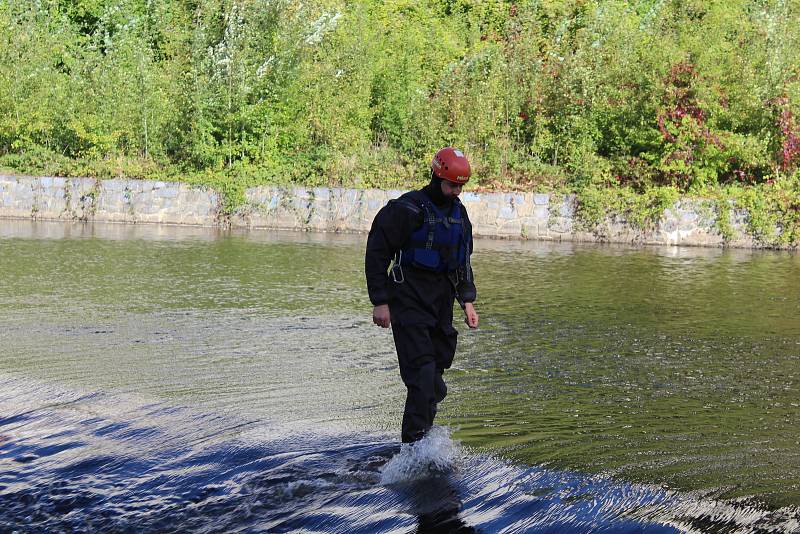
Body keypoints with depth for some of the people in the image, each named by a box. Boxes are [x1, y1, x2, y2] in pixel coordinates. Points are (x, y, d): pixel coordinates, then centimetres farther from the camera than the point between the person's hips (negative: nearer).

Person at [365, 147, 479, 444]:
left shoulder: (459, 213, 12)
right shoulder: (407, 209, -11)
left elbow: (463, 262, 23)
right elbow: (376, 254, -10)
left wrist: (467, 301, 13)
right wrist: (380, 302, -13)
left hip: (441, 303, 7)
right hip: (409, 301, -7)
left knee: (435, 374, 8)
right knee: (422, 374, -16)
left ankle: (422, 437, 19)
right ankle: (415, 444, -17)